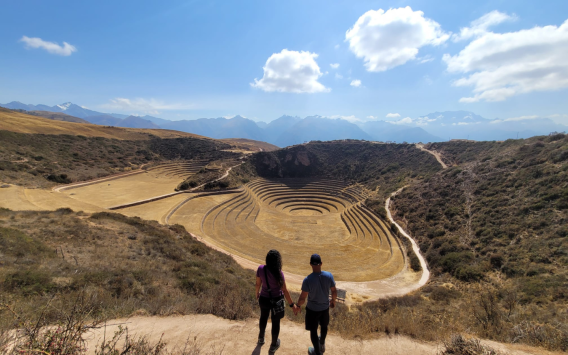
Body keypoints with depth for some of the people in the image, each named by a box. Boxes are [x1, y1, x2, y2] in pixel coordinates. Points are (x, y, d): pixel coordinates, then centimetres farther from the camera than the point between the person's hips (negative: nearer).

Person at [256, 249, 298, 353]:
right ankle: (273, 346, 42)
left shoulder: (260, 268, -20)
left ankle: (261, 338, 56)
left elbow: (258, 283, -4)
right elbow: (285, 290, -23)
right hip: (276, 300, -4)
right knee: (276, 322, 22)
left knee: (263, 317, 32)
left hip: (264, 298, 4)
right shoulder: (278, 273, -30)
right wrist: (292, 304, -11)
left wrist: (257, 293, 17)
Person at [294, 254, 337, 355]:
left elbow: (302, 298, -19)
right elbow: (334, 291, -7)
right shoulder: (329, 275, -20)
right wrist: (333, 300, 14)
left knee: (313, 331, 20)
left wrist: (298, 306, 0)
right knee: (324, 326, 31)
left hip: (312, 309, -4)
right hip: (325, 307, 4)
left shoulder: (307, 280, -29)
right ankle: (322, 344, 57)